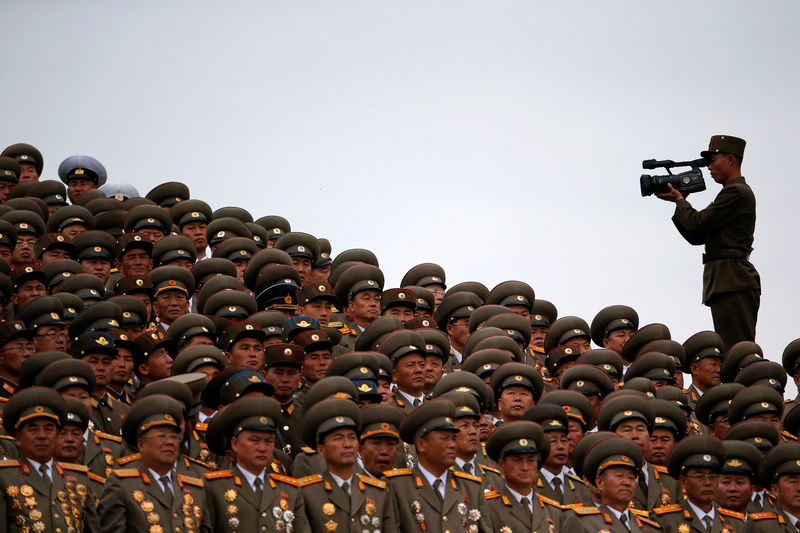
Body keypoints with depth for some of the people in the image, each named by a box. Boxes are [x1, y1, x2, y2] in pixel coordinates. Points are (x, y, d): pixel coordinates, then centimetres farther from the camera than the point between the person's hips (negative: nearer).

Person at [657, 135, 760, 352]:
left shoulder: (737, 193, -10)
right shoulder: (734, 192, 22)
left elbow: (698, 223, -15)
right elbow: (697, 237, 21)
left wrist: (680, 201, 3)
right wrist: (679, 202, 13)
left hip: (733, 283, -11)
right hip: (728, 283, 11)